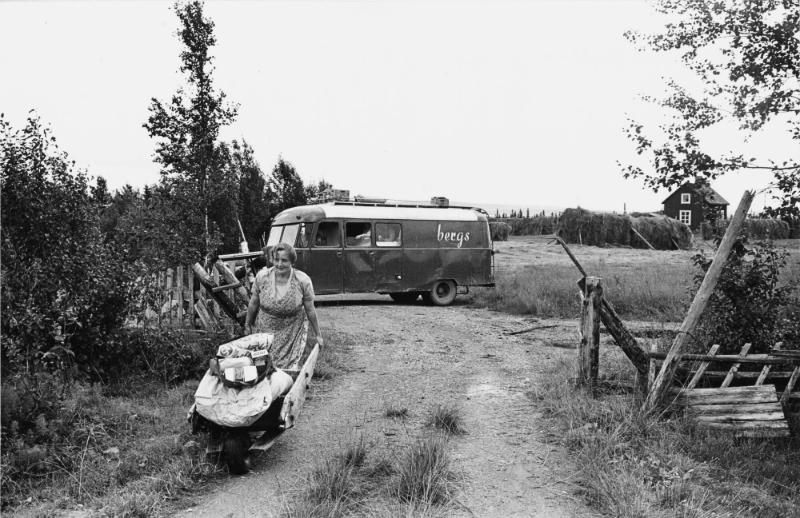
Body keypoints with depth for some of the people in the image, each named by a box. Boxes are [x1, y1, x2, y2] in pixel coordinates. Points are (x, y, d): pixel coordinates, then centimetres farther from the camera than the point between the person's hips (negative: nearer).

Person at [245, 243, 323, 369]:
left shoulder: (303, 281, -18)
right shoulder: (262, 277, -14)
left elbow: (310, 310, -7)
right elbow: (254, 303, 1)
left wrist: (317, 335, 0)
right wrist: (247, 325, 12)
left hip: (292, 330, -1)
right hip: (264, 330, 2)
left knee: (290, 367, -2)